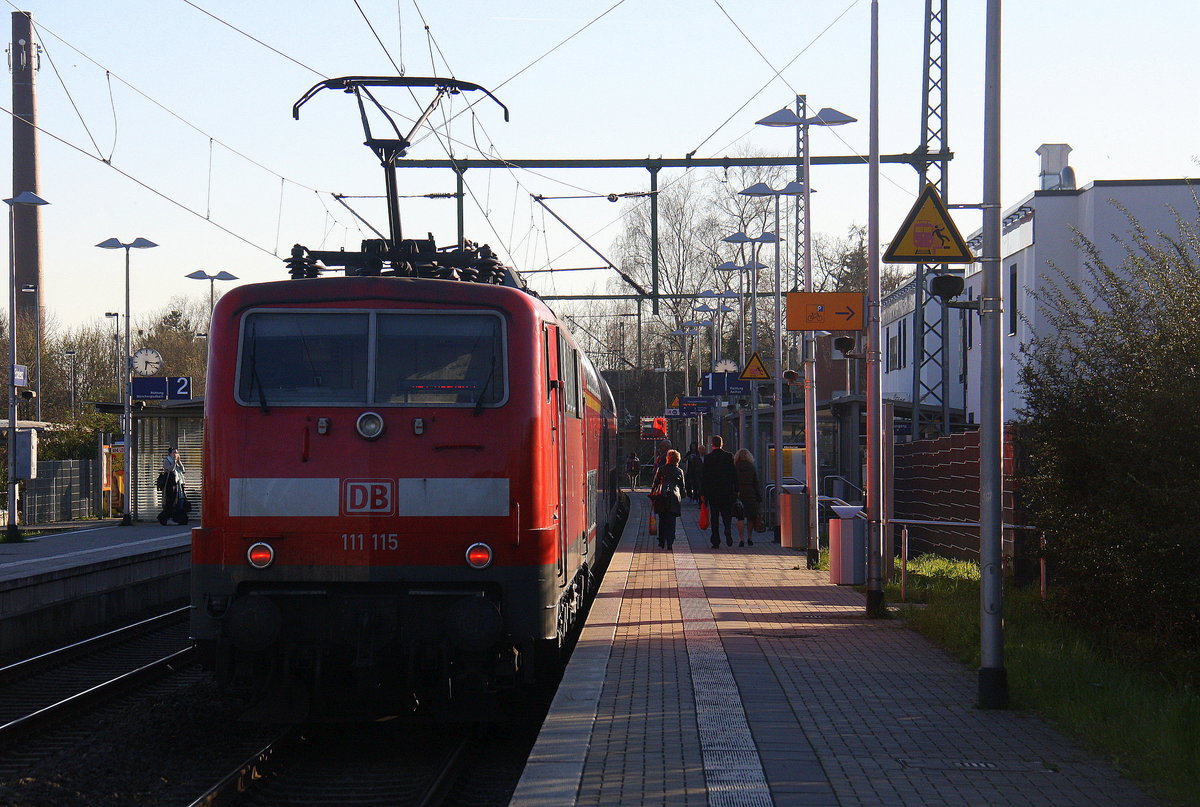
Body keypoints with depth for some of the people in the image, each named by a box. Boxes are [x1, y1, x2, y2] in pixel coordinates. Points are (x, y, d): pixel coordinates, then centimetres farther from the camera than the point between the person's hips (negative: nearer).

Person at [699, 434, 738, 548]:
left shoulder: (708, 458, -5)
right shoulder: (729, 456, -1)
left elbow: (704, 476, -3)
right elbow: (734, 474, 0)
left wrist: (702, 492, 2)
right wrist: (736, 490, 6)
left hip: (712, 491, -1)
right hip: (727, 492, 1)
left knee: (714, 517, 5)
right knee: (727, 514, 11)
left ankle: (716, 540, 2)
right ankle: (728, 532, -14)